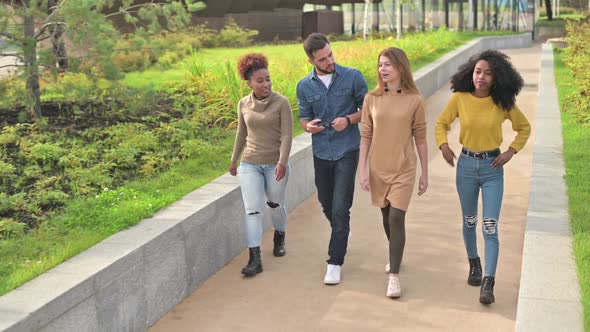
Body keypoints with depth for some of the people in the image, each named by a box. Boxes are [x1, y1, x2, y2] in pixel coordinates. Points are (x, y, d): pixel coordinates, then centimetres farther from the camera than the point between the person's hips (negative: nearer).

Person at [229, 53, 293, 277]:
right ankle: (255, 259, -6)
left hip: (275, 164, -2)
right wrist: (234, 160, 21)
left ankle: (279, 238, 45)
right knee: (252, 209, -6)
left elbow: (286, 134, -14)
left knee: (276, 204, 16)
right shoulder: (244, 104, 1)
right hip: (250, 164, 2)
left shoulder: (281, 103, -10)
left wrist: (283, 161, -26)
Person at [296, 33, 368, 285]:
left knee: (340, 209, -9)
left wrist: (348, 120, -17)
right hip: (321, 152, 4)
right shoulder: (304, 86, 1)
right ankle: (342, 237, 45)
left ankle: (335, 263, -1)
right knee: (327, 205, 16)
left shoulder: (352, 77, -6)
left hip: (347, 151, -3)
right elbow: (303, 117, 11)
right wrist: (309, 126, -14)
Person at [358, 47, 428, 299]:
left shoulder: (414, 101, -6)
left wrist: (425, 173, 3)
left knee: (397, 218, -11)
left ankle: (394, 276, -5)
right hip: (378, 169, 3)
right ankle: (395, 256, 41)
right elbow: (365, 135, 1)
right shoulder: (371, 99, -1)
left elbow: (420, 138, 0)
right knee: (386, 216, 17)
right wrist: (362, 169, -4)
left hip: (403, 169, -3)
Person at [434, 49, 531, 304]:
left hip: (493, 168, -1)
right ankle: (474, 264, 39)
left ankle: (488, 283, -8)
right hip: (466, 165, 2)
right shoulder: (459, 98, -6)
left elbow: (524, 128, 8)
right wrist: (444, 146, -8)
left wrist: (511, 151, -5)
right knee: (469, 222, 16)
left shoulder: (503, 103, -7)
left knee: (490, 227, -8)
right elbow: (441, 123, 8)